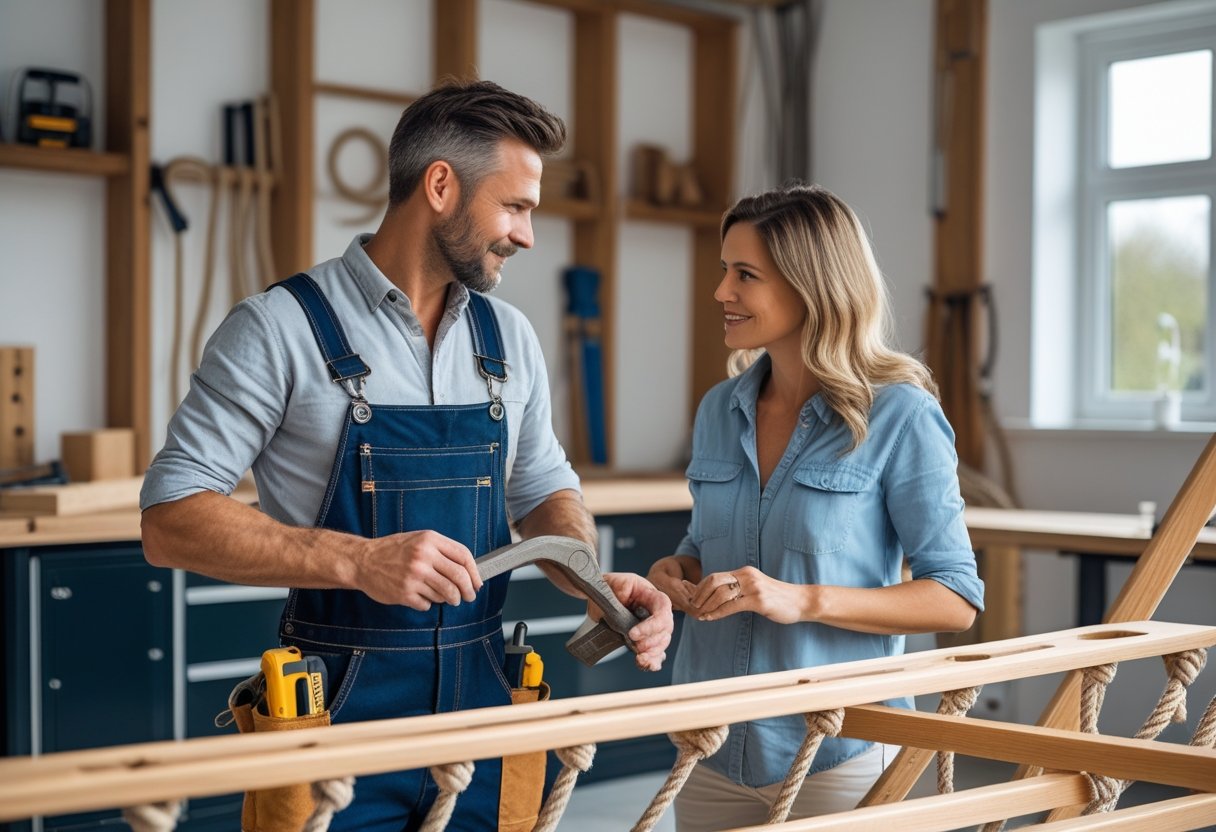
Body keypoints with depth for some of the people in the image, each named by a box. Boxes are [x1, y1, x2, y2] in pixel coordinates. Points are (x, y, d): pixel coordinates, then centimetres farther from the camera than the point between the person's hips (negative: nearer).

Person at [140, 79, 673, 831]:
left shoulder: (510, 336, 7)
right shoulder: (282, 327, -10)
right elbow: (172, 520, -14)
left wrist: (596, 582, -4)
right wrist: (357, 561, -26)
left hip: (483, 705, 5)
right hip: (340, 712, -5)